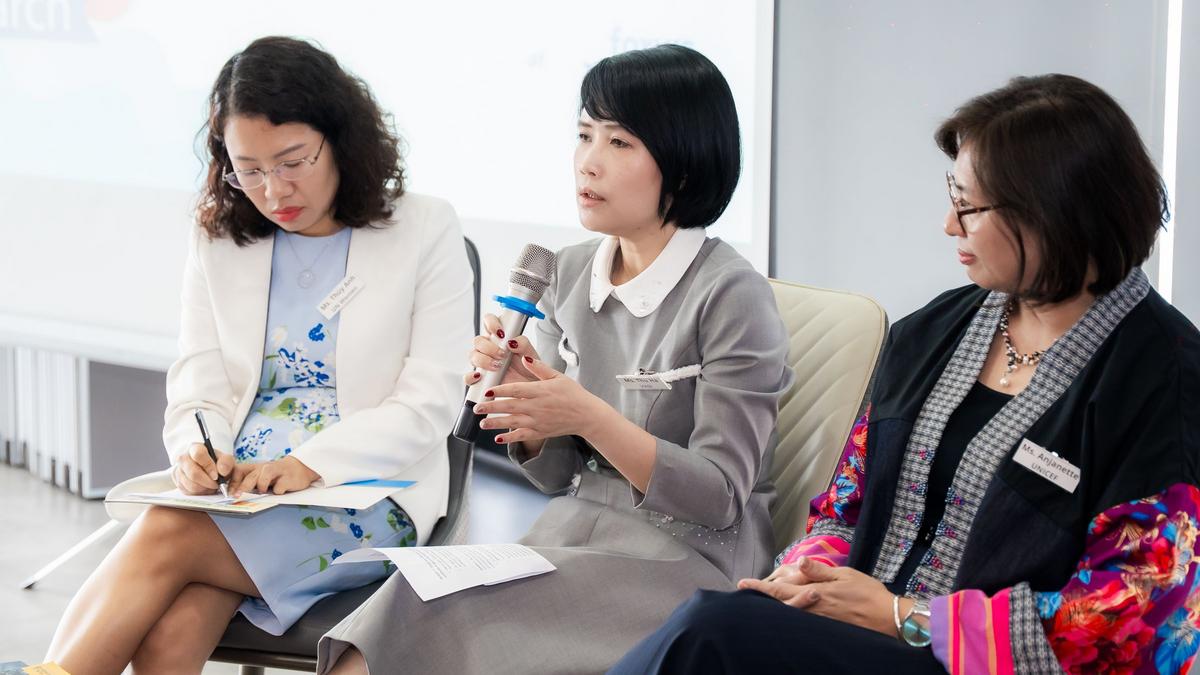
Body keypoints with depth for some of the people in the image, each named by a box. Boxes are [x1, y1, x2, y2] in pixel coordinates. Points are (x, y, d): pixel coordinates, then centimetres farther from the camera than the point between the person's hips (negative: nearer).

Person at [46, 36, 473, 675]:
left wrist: (309, 463, -19)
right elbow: (198, 388, 9)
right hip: (235, 491, 3)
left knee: (167, 535, -31)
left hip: (366, 496, -3)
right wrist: (196, 451, -17)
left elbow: (430, 404, -4)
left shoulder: (424, 232, 3)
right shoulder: (219, 241, 15)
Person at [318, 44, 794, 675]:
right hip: (572, 529, 5)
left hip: (687, 559, -5)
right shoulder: (572, 274, 6)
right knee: (417, 596, -23)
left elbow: (720, 496, -12)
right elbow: (555, 474, 11)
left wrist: (589, 417, -21)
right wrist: (522, 392, -9)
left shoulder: (732, 295, -12)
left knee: (445, 617, -23)